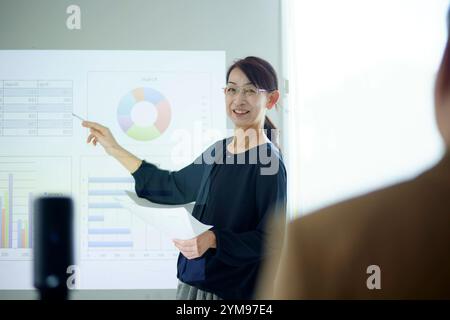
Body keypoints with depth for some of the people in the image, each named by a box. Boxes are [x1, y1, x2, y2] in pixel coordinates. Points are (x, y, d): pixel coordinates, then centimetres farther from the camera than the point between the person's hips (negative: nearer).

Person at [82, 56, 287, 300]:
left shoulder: (268, 162, -15)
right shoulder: (218, 152, 8)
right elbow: (172, 185, 19)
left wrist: (213, 240, -28)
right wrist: (116, 151, 19)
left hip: (234, 290, -7)